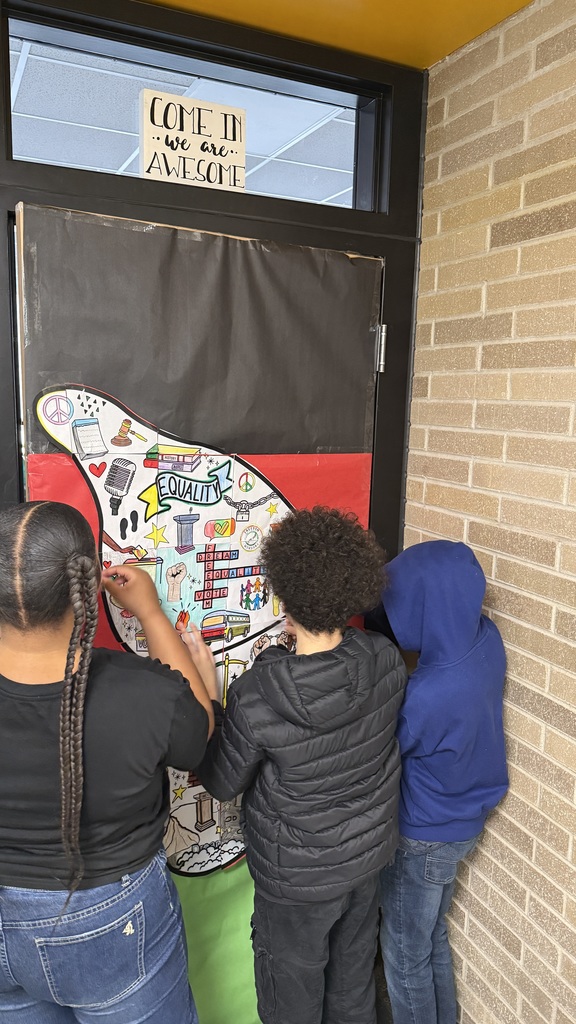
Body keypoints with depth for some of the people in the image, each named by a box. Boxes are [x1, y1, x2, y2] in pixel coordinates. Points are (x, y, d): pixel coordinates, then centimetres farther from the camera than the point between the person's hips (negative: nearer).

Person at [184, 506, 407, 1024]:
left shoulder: (257, 696, -35)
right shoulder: (387, 661, -21)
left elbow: (221, 783, -17)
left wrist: (205, 687, -13)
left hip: (299, 876, -4)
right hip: (369, 850, 5)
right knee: (353, 977, 32)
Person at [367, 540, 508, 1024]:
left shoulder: (428, 696, -38)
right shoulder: (486, 638, -16)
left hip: (426, 837, -7)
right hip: (462, 821, 7)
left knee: (406, 954, 20)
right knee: (432, 938, 30)